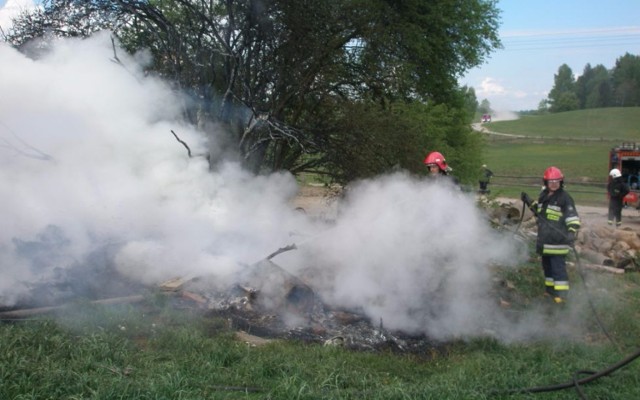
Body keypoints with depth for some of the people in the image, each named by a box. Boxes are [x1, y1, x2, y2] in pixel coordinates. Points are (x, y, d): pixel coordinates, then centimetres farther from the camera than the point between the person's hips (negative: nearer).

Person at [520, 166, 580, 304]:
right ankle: (550, 288, 31)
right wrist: (529, 202, 13)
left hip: (558, 240, -8)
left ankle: (561, 292, -2)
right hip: (544, 239, 8)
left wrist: (572, 232, -33)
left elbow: (573, 217, -18)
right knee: (547, 265, 18)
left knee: (558, 266, -8)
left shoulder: (565, 198, -13)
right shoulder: (543, 195, 10)